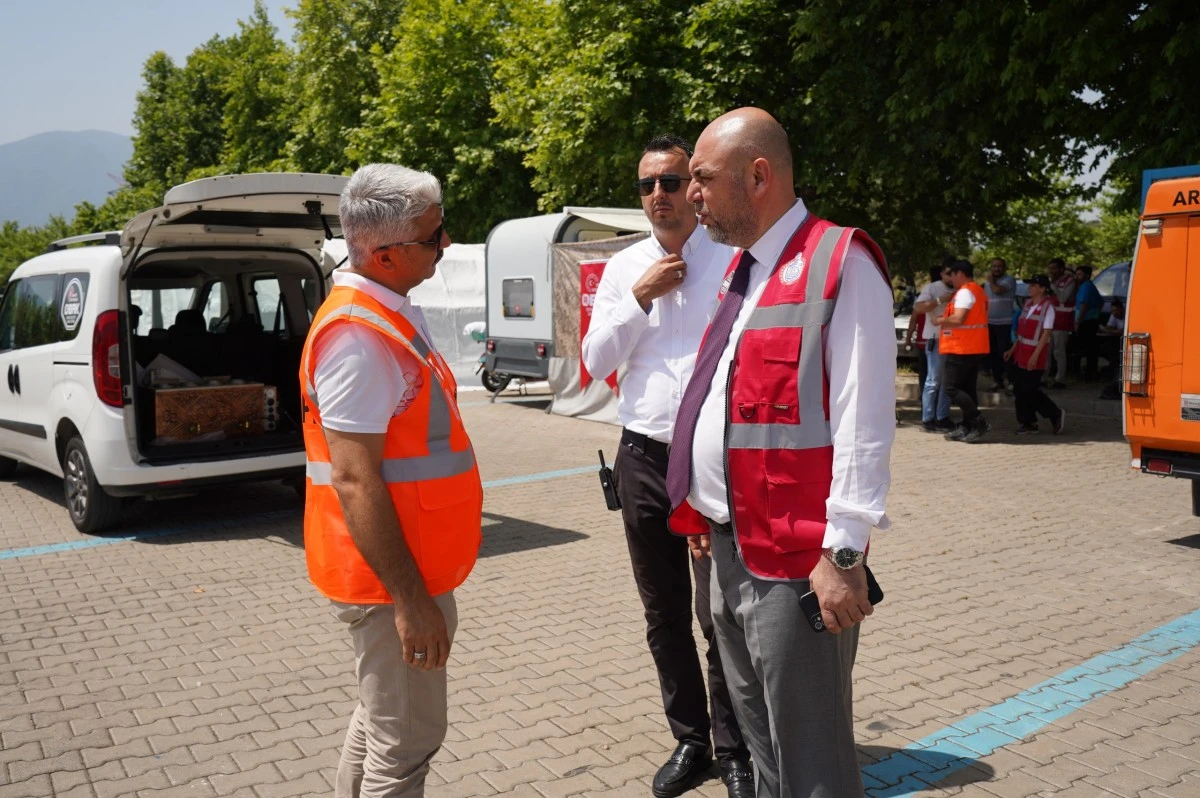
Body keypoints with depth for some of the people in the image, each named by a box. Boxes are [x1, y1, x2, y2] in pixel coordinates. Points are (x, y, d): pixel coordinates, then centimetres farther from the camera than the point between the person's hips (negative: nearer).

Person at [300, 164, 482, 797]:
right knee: (406, 743, 3)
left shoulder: (392, 313, 9)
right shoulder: (357, 335, -22)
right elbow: (353, 479, -25)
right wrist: (408, 598, -23)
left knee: (382, 718, 24)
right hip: (394, 578, -10)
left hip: (413, 566, 10)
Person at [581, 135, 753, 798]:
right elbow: (596, 363, 3)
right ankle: (688, 739, 33)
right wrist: (640, 296, -8)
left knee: (721, 615, 2)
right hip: (643, 459, 4)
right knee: (665, 616, 15)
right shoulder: (622, 268, 8)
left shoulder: (733, 260, -4)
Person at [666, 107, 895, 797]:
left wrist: (843, 552, -19)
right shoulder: (744, 268, 15)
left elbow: (863, 423, -17)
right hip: (730, 546, 9)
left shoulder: (840, 262, -12)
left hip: (794, 559, -9)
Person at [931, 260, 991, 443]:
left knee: (952, 388, -7)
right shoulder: (979, 292, 18)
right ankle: (966, 428, 13)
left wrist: (940, 321, -8)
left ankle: (979, 422, -11)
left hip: (960, 349, -10)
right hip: (976, 349, 10)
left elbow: (958, 319, -24)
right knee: (968, 388, 11)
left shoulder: (965, 292, -14)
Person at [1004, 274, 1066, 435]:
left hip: (1034, 355, -8)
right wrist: (1013, 349, 17)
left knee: (1029, 390, -6)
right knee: (1019, 390, 7)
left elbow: (1047, 332, -16)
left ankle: (1056, 414, 11)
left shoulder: (1047, 306, -11)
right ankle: (1028, 423, 16)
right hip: (1021, 354, 8)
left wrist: (1035, 355, -21)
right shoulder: (1028, 304, 13)